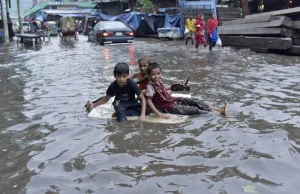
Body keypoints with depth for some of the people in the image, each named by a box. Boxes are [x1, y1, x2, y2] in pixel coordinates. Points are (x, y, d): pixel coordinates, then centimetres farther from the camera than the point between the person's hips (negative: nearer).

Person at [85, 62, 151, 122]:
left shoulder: (132, 84, -26)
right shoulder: (113, 85, -20)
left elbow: (143, 99, -24)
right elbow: (106, 98, -3)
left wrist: (142, 114, -36)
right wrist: (94, 105, -14)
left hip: (131, 103, 3)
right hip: (120, 103, -3)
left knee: (148, 110, -27)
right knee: (121, 119, -36)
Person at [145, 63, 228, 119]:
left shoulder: (159, 81, 3)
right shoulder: (150, 86, -21)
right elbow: (148, 101, -28)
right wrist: (159, 114, -34)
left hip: (173, 100, 8)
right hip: (170, 107, -8)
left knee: (194, 101, 0)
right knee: (193, 110, -12)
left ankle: (218, 109, 2)